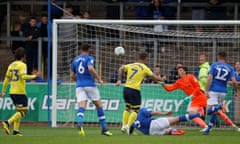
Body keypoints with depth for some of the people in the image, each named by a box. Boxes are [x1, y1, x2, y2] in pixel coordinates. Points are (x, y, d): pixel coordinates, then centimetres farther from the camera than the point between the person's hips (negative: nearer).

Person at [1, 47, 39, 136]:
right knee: (23, 111, -5)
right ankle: (8, 123, -21)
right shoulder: (22, 65, -9)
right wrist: (34, 76, -10)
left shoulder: (11, 65, 13)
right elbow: (23, 76, -23)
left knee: (19, 111, 17)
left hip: (12, 92, 8)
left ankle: (16, 130, 8)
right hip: (20, 92, -8)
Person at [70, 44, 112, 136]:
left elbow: (72, 76, 18)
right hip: (90, 85, -3)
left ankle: (79, 124, -40)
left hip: (79, 86, 3)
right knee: (99, 105, 11)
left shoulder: (75, 60, 14)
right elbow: (91, 69, -21)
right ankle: (104, 129, 14)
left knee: (81, 107, -9)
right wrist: (99, 79, -12)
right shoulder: (89, 58, -2)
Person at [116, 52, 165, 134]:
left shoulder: (131, 65, 11)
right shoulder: (144, 68, -2)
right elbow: (154, 77, 1)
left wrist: (119, 80, -1)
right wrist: (161, 80, 18)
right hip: (135, 90, -6)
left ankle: (124, 126, 12)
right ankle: (128, 125, -14)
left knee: (127, 108, 19)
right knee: (136, 110, 1)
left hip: (126, 88, 6)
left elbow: (121, 69, 0)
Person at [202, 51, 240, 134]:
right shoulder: (230, 68, 7)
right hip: (223, 92, 3)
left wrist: (206, 91, -12)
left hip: (213, 91, -3)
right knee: (214, 112, 16)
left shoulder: (214, 65, 2)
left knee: (209, 110, -8)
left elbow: (209, 78, -10)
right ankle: (208, 129, 15)